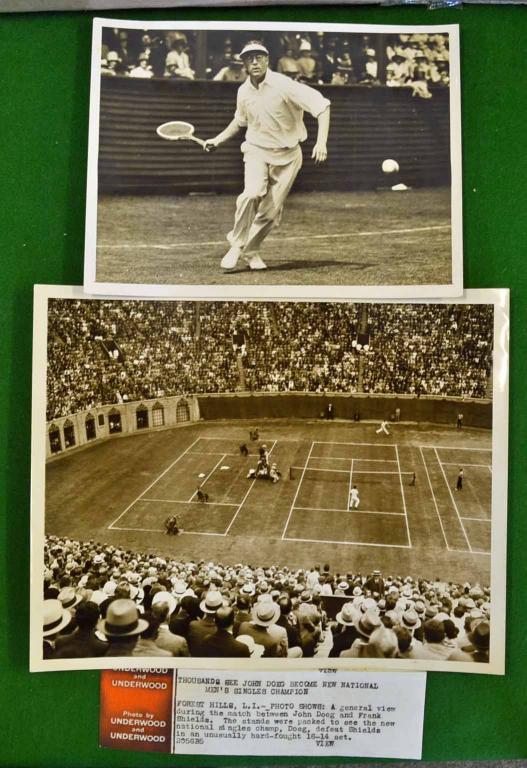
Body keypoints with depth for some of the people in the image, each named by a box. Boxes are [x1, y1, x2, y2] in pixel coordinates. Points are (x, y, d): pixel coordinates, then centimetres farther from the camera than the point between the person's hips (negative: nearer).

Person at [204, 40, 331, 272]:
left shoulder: (284, 85, -14)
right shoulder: (243, 91, 2)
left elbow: (322, 105, -18)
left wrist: (321, 142, -30)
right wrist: (218, 140, 15)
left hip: (287, 155, -2)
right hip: (257, 151, 2)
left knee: (271, 211, -5)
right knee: (253, 193, -27)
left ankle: (251, 249, 20)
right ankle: (237, 245, -10)